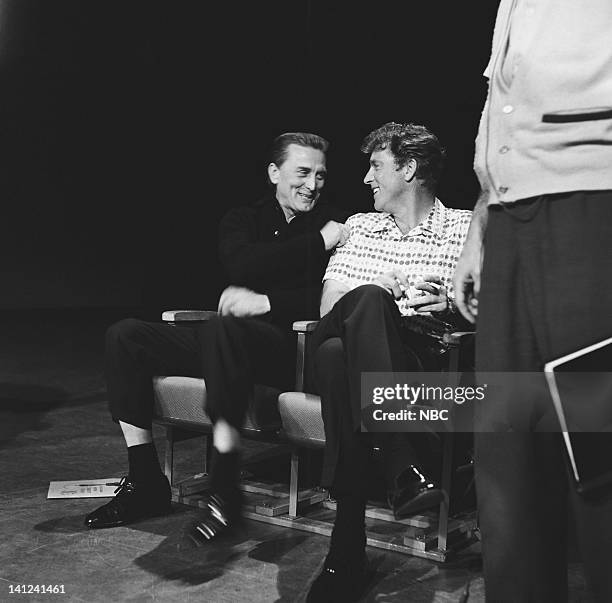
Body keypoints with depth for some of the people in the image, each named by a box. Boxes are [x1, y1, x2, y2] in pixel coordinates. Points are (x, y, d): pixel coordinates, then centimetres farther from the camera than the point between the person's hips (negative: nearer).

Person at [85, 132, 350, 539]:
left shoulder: (338, 226, 4)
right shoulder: (244, 220, 16)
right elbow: (243, 265, -8)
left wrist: (266, 302, -19)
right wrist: (317, 241, -11)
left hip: (292, 348, -5)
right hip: (230, 339, 6)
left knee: (224, 328, -38)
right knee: (126, 336, -8)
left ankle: (226, 491, -31)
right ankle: (146, 484, -7)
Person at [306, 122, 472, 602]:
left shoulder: (465, 228, 14)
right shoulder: (358, 226, 25)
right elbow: (328, 306, 12)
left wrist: (451, 303, -16)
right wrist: (380, 294, -8)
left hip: (424, 363, -2)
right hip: (350, 358, 2)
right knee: (334, 350, -36)